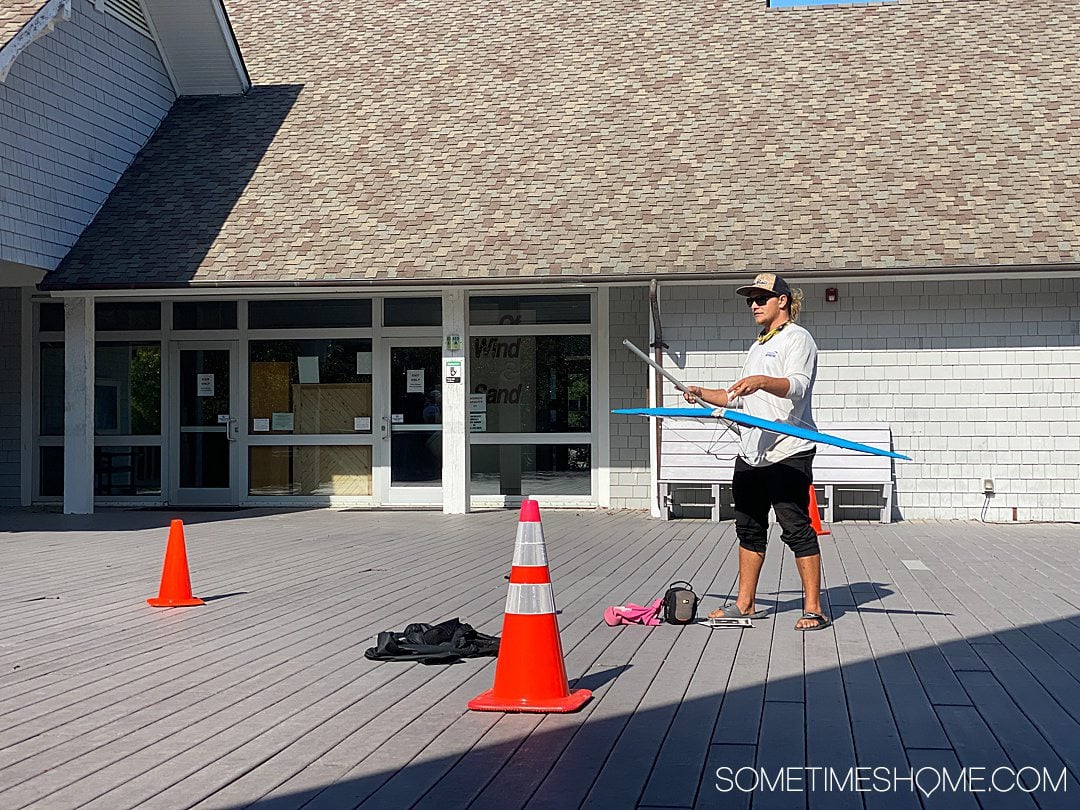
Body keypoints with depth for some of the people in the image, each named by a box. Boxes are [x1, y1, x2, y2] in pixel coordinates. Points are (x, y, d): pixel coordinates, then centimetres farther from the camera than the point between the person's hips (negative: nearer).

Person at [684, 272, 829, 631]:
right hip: (751, 453, 9)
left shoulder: (798, 338, -4)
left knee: (796, 528, -8)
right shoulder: (757, 347, 24)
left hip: (788, 453, -9)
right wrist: (703, 394, 17)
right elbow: (740, 398, 30)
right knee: (749, 529, 11)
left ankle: (813, 609, -3)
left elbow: (797, 386, -22)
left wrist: (763, 381, -40)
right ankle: (745, 604, 19)